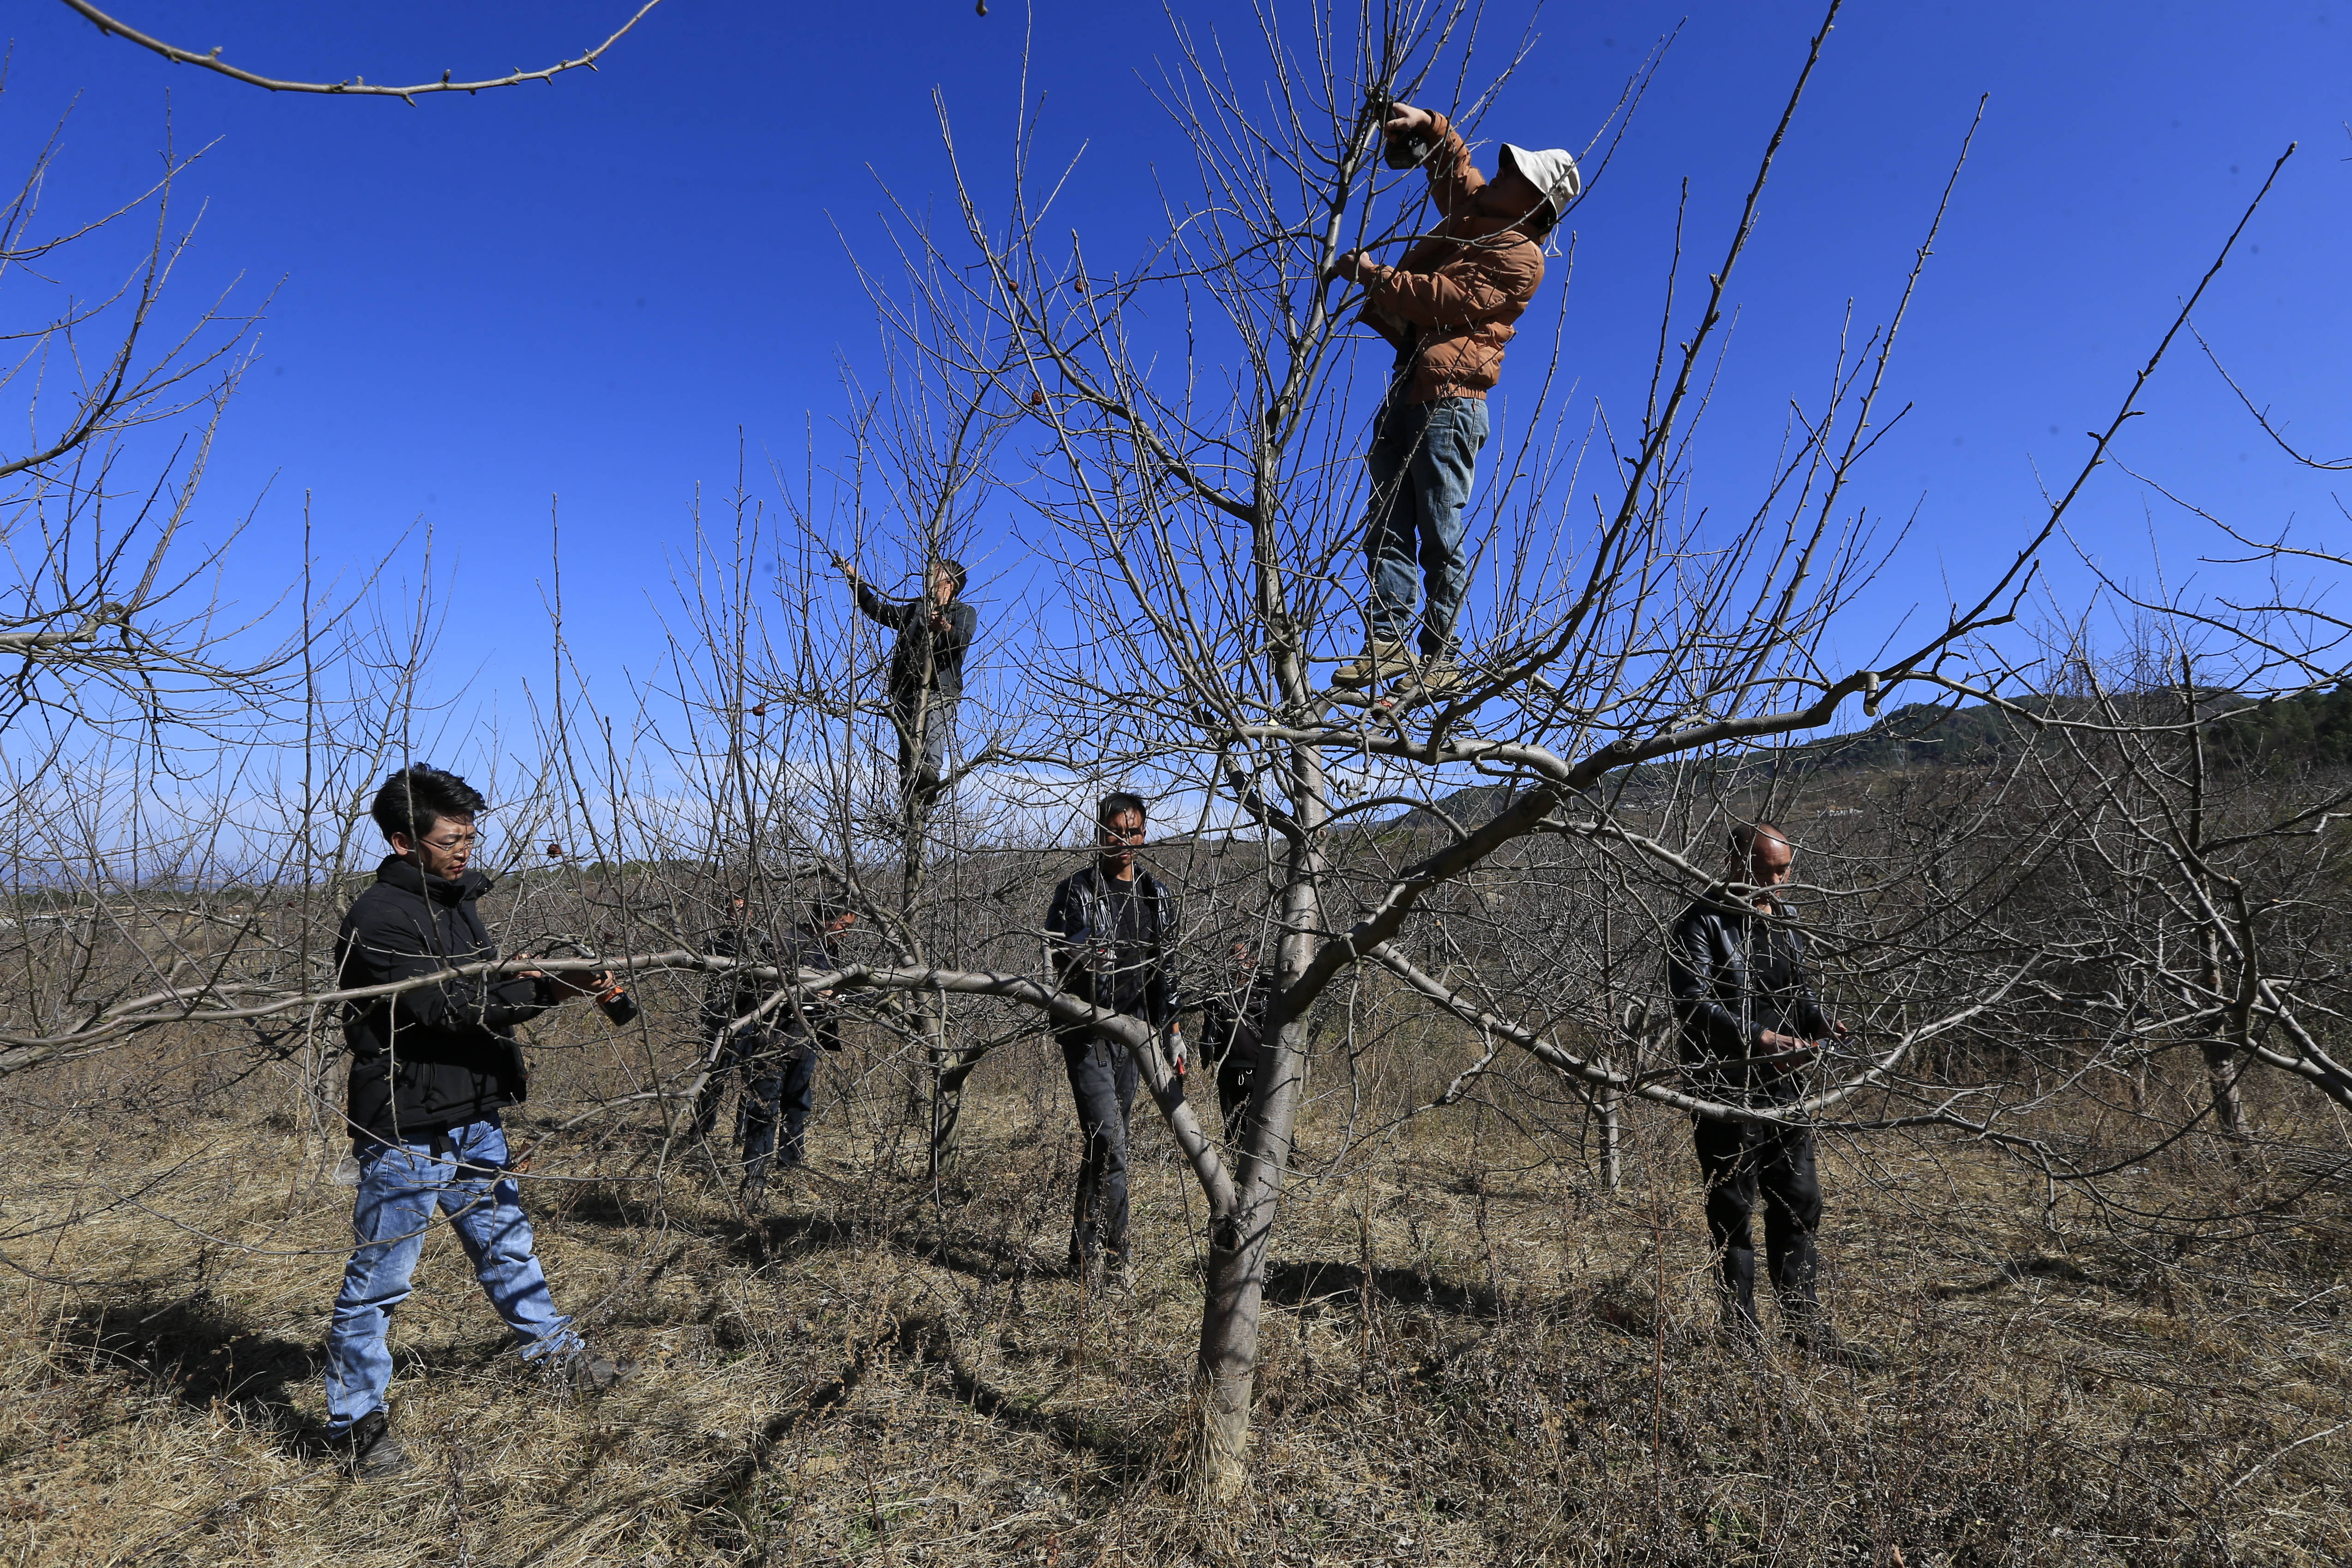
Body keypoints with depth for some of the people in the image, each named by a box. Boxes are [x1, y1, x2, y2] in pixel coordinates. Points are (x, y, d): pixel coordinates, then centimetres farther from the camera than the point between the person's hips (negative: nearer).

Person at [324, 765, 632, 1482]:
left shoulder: (457, 901, 10)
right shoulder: (377, 920, -18)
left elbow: (489, 992, 16)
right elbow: (446, 1006, -26)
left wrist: (571, 983, 0)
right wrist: (551, 988, -27)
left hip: (474, 1119, 8)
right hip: (406, 1131, -8)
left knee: (505, 1241, 22)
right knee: (379, 1277, 6)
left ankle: (554, 1349, 39)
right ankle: (356, 1418, 24)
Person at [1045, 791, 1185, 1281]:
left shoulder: (1158, 896, 10)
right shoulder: (1076, 889, -5)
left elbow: (1165, 969, 17)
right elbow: (1051, 952, -6)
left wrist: (1172, 1030, 14)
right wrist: (1084, 953, -28)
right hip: (1086, 1030, -5)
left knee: (1112, 1140, 10)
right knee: (1107, 1140, -13)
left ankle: (1093, 1251, 21)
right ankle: (1098, 1255, -4)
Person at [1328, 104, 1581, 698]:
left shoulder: (1518, 255, -5)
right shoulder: (1474, 210, 21)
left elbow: (1446, 298, -15)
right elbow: (1452, 162, 39)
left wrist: (1373, 275, -8)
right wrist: (1426, 124, 21)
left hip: (1448, 394, -9)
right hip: (1407, 386, 9)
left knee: (1441, 535, -9)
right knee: (1388, 523, 0)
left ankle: (1440, 659, -6)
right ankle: (1388, 640, -2)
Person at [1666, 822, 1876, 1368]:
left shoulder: (1786, 924, 14)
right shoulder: (1702, 926, -11)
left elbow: (1800, 992, 22)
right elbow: (1694, 1004, -20)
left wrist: (1819, 1022, 1)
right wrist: (1757, 1039, -31)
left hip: (1784, 1086, 7)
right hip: (1726, 1091, -7)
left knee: (1799, 1202, 12)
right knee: (1733, 1210, 3)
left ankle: (1807, 1326, 25)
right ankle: (1743, 1334, 14)